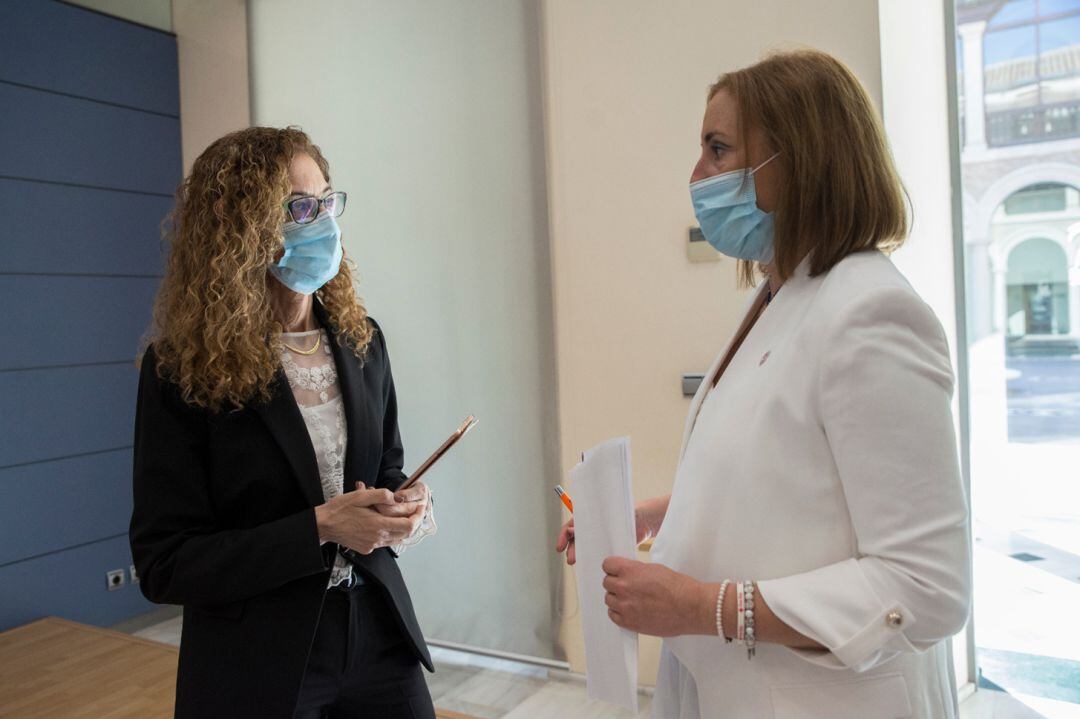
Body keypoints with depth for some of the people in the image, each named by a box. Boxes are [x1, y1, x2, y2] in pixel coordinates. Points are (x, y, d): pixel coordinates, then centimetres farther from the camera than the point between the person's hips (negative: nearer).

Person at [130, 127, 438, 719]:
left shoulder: (361, 339, 0)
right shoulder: (181, 369, -13)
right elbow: (164, 566, -13)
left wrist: (404, 507, -10)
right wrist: (320, 528, -22)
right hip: (258, 668, -4)